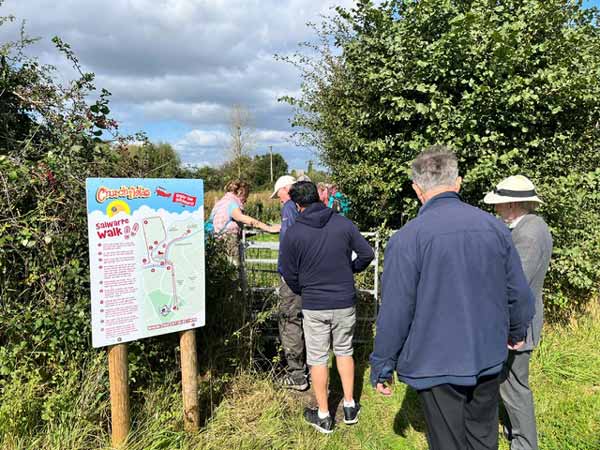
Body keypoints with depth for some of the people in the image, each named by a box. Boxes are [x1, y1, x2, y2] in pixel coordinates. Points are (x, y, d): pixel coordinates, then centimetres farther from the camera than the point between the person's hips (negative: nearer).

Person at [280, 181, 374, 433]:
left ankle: (323, 416, 21)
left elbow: (289, 274, -3)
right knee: (344, 351, 20)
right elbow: (367, 253, -2)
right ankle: (350, 407, 28)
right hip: (345, 302, 2)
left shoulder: (293, 233, -10)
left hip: (314, 306, -2)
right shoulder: (343, 224, -5)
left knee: (317, 359, 10)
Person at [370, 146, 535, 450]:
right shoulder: (494, 226, -4)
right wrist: (517, 332, 23)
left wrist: (381, 367, -5)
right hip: (488, 360, 5)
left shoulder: (407, 238, -19)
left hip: (436, 366, -4)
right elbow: (519, 293, 4)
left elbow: (395, 313, -18)